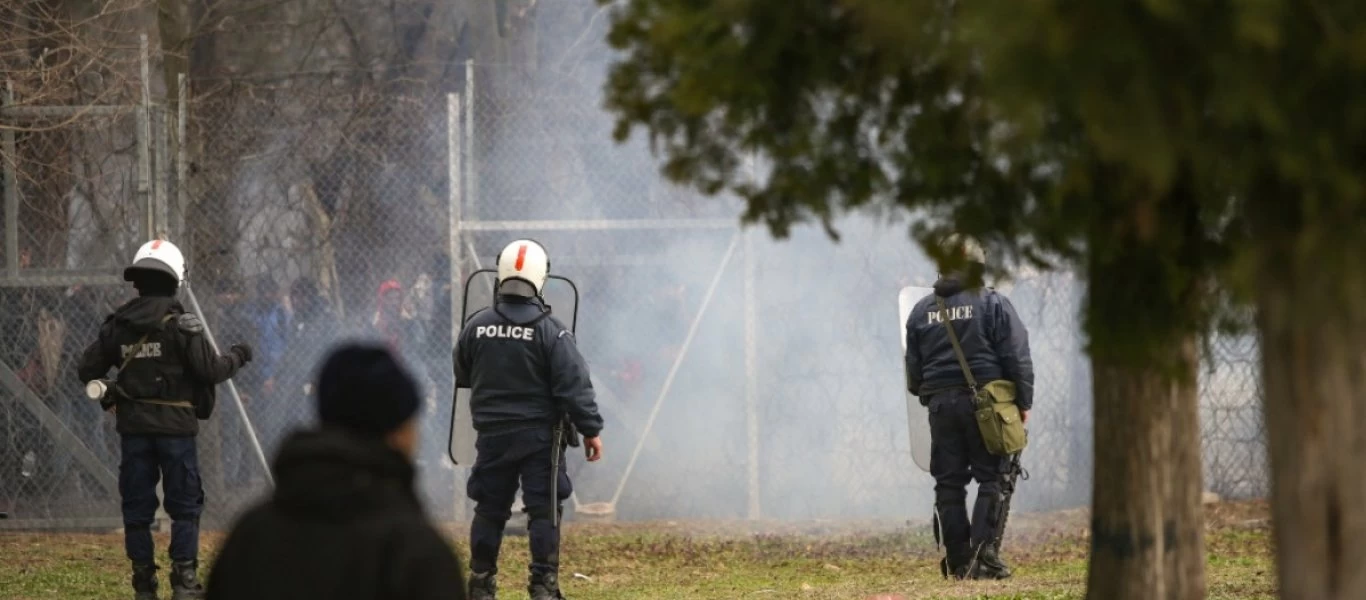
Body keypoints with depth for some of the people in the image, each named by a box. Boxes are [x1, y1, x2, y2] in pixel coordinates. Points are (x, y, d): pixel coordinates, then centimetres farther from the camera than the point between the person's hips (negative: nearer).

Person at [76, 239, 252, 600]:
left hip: (133, 426, 4)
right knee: (185, 505, 5)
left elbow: (87, 369, 6)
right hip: (175, 426, -4)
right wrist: (237, 358, 5)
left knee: (136, 506, 9)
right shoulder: (181, 324, -11)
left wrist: (108, 394, 22)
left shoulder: (117, 325, 3)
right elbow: (209, 370, -13)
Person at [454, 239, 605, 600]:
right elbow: (574, 386, -13)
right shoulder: (550, 330, -12)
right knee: (544, 510, 0)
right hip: (539, 434, -4)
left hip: (492, 434, 4)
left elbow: (461, 377, 13)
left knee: (489, 509, 12)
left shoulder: (476, 326, -1)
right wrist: (590, 429, -6)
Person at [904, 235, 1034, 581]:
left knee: (948, 484, 7)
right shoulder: (993, 304, -3)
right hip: (985, 404, -4)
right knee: (992, 478, 0)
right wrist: (1023, 401, 1)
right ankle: (983, 551, -15)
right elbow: (1017, 358, -6)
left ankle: (958, 560, 6)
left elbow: (913, 370, 14)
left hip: (940, 405, 4)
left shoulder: (922, 311, 9)